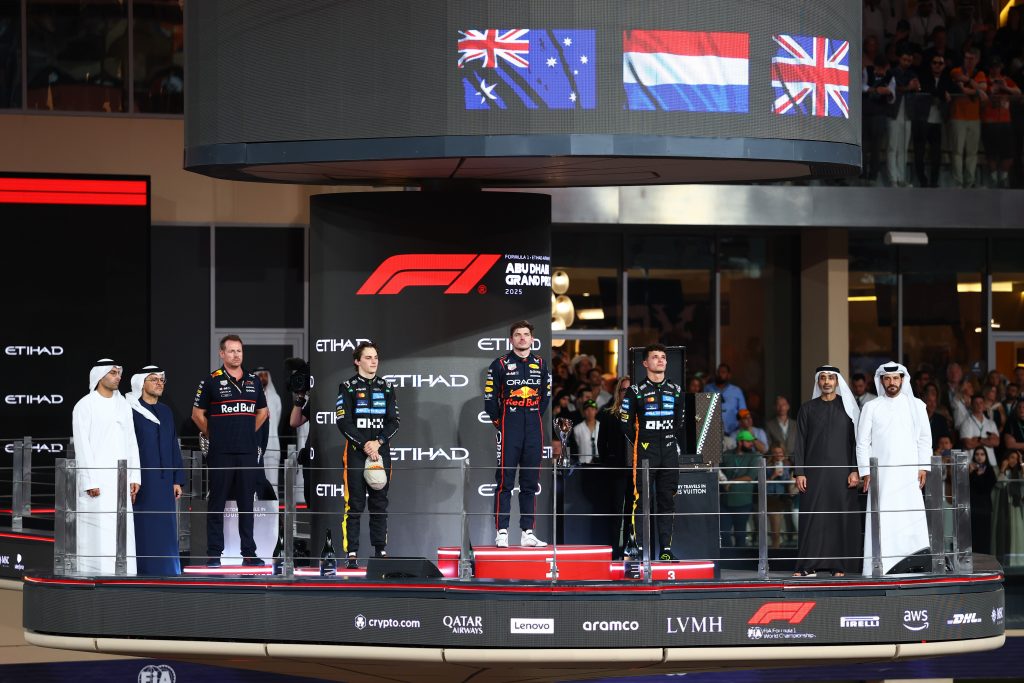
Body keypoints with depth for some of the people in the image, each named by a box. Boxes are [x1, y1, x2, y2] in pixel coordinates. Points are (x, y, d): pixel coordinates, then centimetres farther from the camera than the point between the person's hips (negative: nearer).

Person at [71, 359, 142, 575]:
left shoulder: (123, 405, 15)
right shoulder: (85, 406, -3)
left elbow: (131, 442, 15)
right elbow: (82, 445, -8)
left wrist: (134, 476, 8)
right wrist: (90, 482, -14)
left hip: (119, 477, 6)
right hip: (96, 478, -6)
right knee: (96, 531, -8)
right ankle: (93, 574, -5)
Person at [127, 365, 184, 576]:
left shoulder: (166, 412, 14)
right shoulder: (131, 411, -6)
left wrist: (177, 480, 10)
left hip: (163, 481, 6)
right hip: (142, 481, -6)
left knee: (166, 529, 6)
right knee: (143, 529, -4)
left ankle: (166, 570, 10)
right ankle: (143, 570, 0)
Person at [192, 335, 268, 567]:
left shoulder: (253, 381, 11)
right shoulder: (211, 381, -2)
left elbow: (262, 412, 23)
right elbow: (198, 414, 3)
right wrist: (213, 435, 5)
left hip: (248, 452, 4)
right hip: (221, 453, -4)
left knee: (247, 503, 7)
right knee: (216, 503, -1)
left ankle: (249, 554, 11)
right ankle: (214, 554, 2)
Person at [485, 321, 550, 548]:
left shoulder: (540, 365, 11)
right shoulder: (500, 365, -1)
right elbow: (490, 397, -1)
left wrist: (535, 417, 12)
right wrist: (500, 422, 0)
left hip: (534, 429, 4)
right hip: (509, 430, -4)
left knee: (530, 483, 6)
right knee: (505, 481, -6)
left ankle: (527, 533, 10)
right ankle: (501, 532, -6)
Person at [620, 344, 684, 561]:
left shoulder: (675, 391, 14)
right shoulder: (636, 391, 0)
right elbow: (625, 423, 2)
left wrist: (675, 443, 10)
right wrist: (640, 444, 0)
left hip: (669, 453, 4)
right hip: (644, 453, -4)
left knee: (667, 500, 4)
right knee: (641, 500, -8)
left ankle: (666, 548, 7)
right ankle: (639, 548, -7)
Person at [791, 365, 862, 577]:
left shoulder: (848, 407, 6)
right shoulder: (807, 409, 9)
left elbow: (856, 440, 3)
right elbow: (800, 443, 7)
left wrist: (855, 470, -6)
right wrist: (799, 473, -2)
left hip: (841, 472, -1)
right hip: (814, 472, 1)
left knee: (842, 518, -3)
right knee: (812, 518, -4)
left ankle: (839, 566, 1)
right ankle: (808, 566, -2)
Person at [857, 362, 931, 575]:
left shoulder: (916, 406, 10)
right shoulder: (871, 408, 8)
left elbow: (925, 438, 11)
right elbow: (863, 442, 6)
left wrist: (924, 467, 2)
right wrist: (865, 472, -2)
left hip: (909, 472, 1)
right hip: (881, 473, -1)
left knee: (911, 518, -5)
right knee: (881, 517, -7)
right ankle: (878, 567, -8)